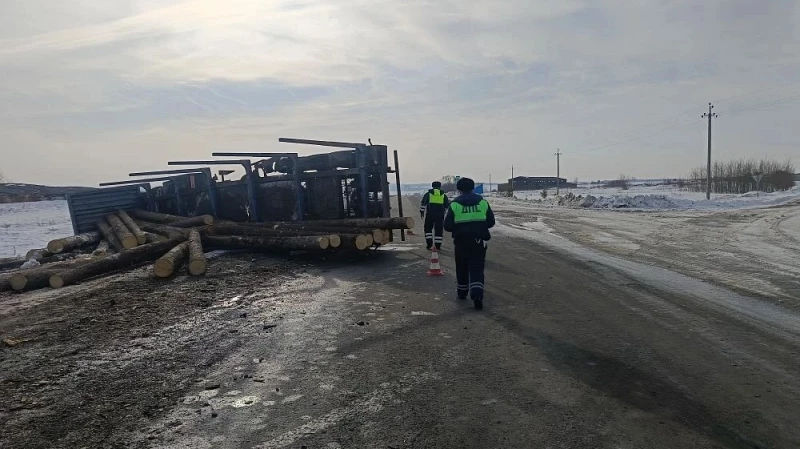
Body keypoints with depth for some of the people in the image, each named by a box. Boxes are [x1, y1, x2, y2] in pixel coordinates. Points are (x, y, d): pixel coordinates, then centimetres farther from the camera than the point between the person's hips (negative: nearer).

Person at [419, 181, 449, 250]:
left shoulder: (428, 193, 8)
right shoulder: (443, 195, 12)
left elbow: (423, 203, 2)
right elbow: (447, 205, 14)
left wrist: (421, 211, 7)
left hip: (430, 214, -1)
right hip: (440, 214, 1)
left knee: (428, 228, 10)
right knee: (438, 229, 6)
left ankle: (429, 243, 0)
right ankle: (438, 245, 6)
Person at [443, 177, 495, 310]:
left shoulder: (454, 204, -4)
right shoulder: (483, 202, 3)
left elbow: (447, 226, -5)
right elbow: (491, 222, 6)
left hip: (461, 241, -1)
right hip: (479, 240, 1)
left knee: (462, 267, 17)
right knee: (477, 268, 1)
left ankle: (462, 292, 32)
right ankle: (477, 295, -15)